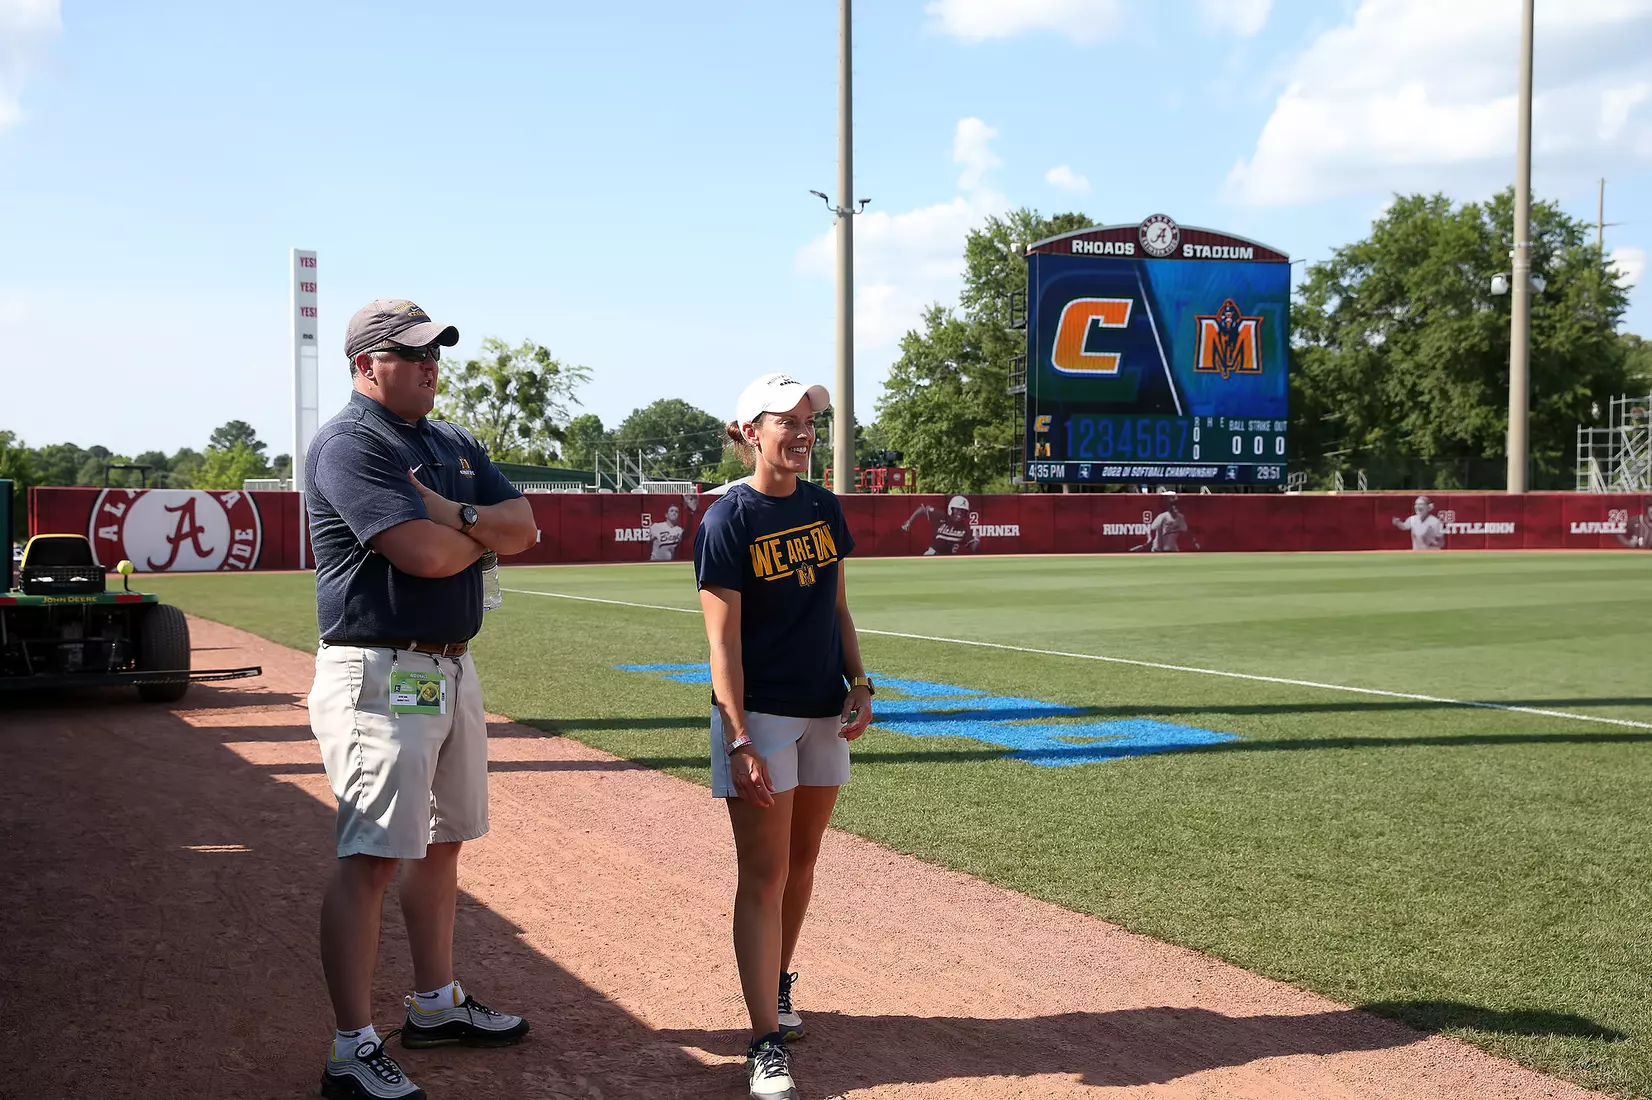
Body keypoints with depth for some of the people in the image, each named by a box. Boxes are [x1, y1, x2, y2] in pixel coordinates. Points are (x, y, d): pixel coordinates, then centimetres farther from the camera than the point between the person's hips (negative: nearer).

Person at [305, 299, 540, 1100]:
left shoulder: (455, 446, 16)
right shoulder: (349, 445, -12)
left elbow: (523, 528, 7)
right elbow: (425, 553, -23)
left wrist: (457, 515, -12)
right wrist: (485, 532, -3)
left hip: (451, 669, 9)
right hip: (381, 679, -9)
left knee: (441, 843, 17)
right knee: (369, 859, -9)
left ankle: (435, 1004, 31)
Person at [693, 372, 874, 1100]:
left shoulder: (823, 508, 7)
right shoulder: (727, 521, -11)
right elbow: (723, 641, -15)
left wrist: (858, 682, 2)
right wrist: (739, 742, -21)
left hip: (825, 713, 6)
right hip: (759, 715, -6)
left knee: (802, 862, 15)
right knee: (763, 876, -6)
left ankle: (777, 985, 35)